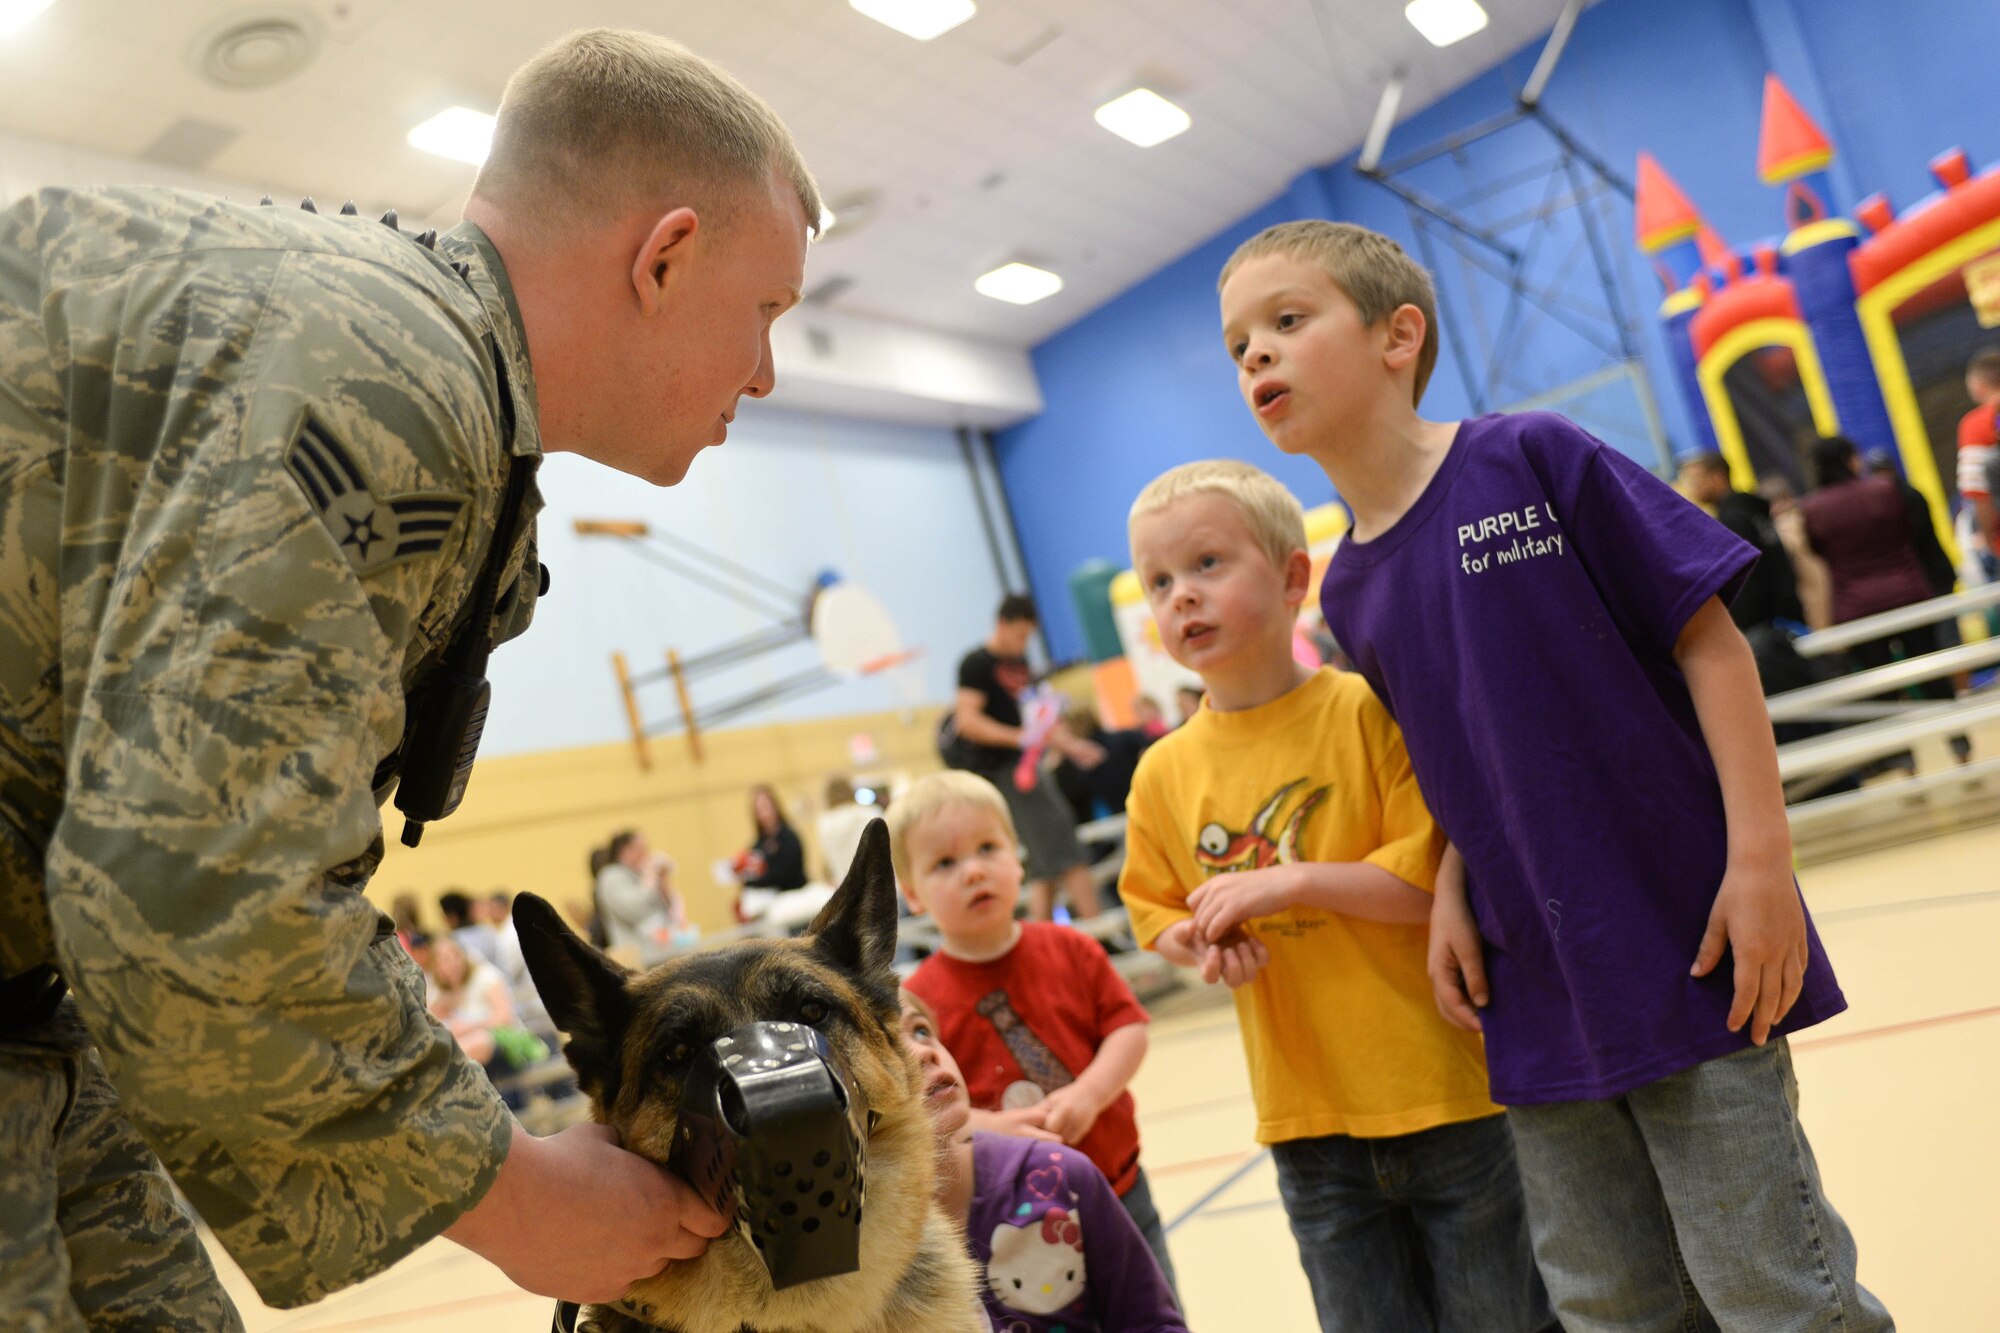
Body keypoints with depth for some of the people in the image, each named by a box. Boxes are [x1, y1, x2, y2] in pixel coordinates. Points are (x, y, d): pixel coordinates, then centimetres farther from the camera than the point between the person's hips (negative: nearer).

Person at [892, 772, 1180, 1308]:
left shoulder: (1070, 951, -2)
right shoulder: (920, 1002, -12)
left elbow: (1129, 1028, -3)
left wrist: (1088, 1094, -19)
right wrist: (992, 1128, -27)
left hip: (1117, 1189, 3)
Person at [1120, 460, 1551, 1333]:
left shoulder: (1368, 711, -11)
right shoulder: (1165, 774, 1)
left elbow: (1446, 874, -15)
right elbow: (1157, 911, 11)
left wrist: (1293, 881, -20)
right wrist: (1198, 945, -10)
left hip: (1450, 1094, -3)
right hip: (1308, 1125, 4)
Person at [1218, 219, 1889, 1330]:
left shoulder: (1528, 458, -10)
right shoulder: (1348, 589, 6)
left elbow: (1707, 637, -10)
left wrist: (1760, 858, -14)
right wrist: (1451, 894, -1)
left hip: (1683, 952, -5)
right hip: (1533, 999, 6)